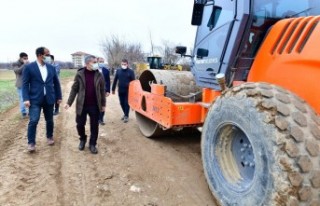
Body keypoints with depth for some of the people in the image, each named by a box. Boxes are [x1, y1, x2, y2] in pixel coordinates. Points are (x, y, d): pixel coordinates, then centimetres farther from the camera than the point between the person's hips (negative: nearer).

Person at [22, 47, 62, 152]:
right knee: (33, 121, -8)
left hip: (49, 99, 4)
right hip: (35, 99, -3)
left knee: (49, 120, 13)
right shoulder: (29, 67, -4)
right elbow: (25, 84, -5)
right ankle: (31, 143, 6)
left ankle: (49, 137, 34)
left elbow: (56, 83, 12)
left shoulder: (51, 67, 7)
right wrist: (26, 99, -14)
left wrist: (59, 96, 11)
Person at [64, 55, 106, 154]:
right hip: (82, 105, 0)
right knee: (80, 124, 9)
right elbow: (74, 89, 0)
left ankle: (92, 144, 24)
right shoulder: (79, 74, -4)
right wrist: (69, 102, -4)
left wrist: (103, 104, 3)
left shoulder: (99, 75, -1)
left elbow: (102, 90, 3)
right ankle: (82, 139, 36)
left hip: (95, 106, 1)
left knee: (94, 126, 7)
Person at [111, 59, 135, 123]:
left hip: (128, 90, -4)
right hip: (120, 90, 4)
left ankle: (126, 116, 12)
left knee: (126, 103, 1)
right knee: (122, 103, 12)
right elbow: (115, 80, 9)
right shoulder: (118, 71, 6)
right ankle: (125, 114, 30)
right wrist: (113, 89, 10)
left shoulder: (130, 71, -4)